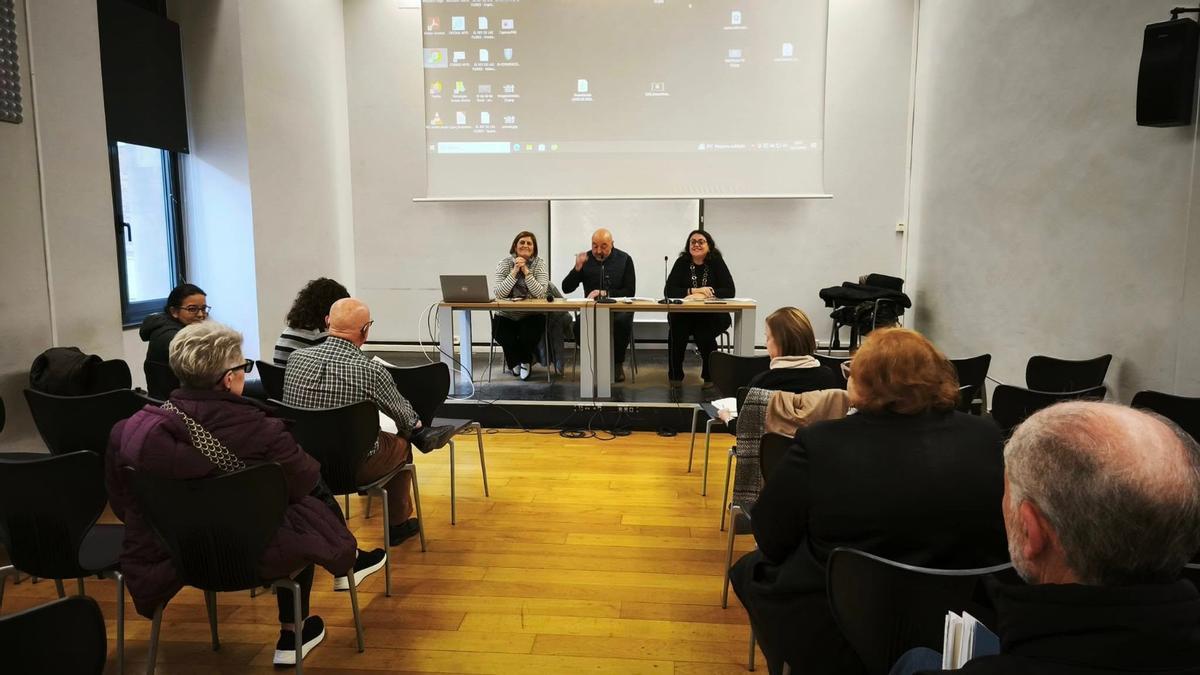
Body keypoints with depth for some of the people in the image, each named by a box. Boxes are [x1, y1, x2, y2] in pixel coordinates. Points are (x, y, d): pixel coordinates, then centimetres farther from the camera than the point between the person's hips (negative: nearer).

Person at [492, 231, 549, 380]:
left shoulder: (539, 264, -2)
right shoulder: (504, 263, -2)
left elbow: (540, 294, -16)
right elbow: (498, 294, -15)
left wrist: (526, 271, -21)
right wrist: (514, 272, -20)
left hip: (531, 315, -1)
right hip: (506, 316, 1)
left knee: (529, 335, -28)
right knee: (499, 331, -26)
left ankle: (524, 361, 11)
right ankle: (515, 362, 10)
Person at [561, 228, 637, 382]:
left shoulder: (624, 259, 3)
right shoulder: (586, 259, 7)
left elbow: (630, 291, -3)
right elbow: (566, 288, 4)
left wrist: (605, 293, -15)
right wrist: (577, 268, -11)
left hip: (619, 307, -1)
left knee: (622, 322, -35)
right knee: (580, 326, -30)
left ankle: (618, 364, -10)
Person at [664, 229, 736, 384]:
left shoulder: (716, 262, -3)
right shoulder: (682, 262, 1)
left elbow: (730, 291, -10)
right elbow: (668, 291, -5)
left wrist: (702, 295, -21)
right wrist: (693, 291, -18)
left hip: (713, 316, -1)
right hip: (684, 315, 1)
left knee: (704, 332, -31)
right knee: (677, 328, -29)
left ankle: (710, 376, -8)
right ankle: (675, 376, -11)